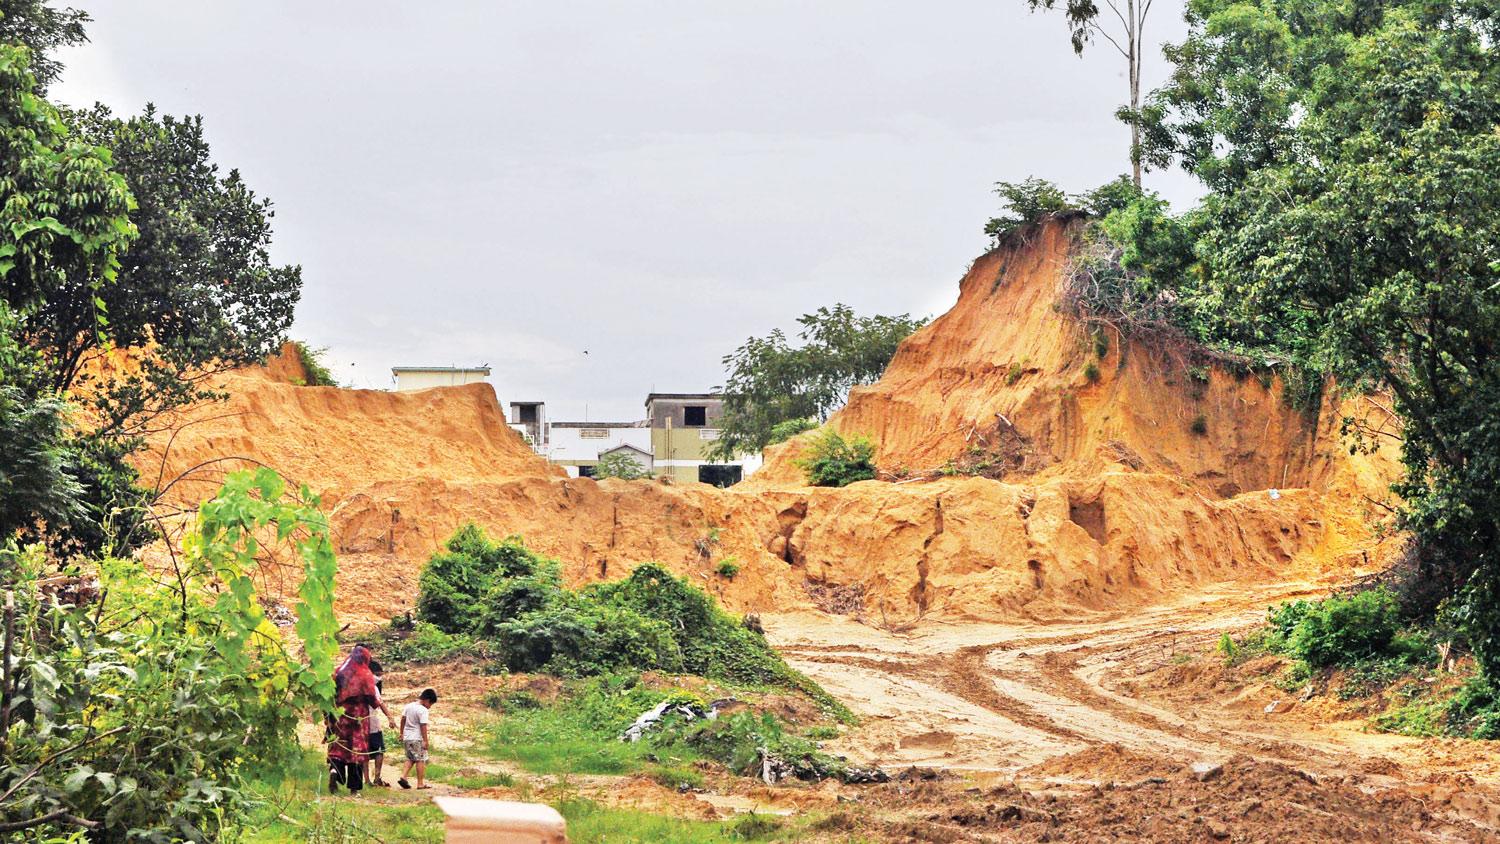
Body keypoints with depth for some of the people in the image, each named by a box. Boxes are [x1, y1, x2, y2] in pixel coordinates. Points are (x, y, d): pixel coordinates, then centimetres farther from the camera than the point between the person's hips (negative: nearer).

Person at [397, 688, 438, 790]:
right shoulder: (423, 710, -16)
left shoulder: (408, 706, 8)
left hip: (406, 737, 8)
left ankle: (403, 777, 6)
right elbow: (423, 726, -18)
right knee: (421, 760, 2)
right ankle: (420, 783, 4)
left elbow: (403, 719, 13)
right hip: (417, 738, -7)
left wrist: (402, 733, 22)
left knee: (410, 759, 20)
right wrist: (425, 741, -15)